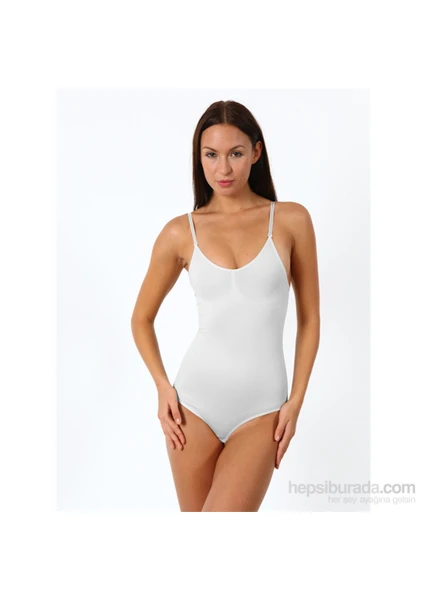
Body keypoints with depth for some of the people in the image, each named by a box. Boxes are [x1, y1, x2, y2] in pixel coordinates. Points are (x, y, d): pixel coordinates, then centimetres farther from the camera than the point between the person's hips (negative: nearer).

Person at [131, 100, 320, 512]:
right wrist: (163, 387, 0)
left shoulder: (291, 220, -2)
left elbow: (309, 319, 3)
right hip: (194, 401, 2)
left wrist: (295, 401, -2)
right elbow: (141, 319, 11)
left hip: (260, 408, -1)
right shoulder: (180, 232, 0)